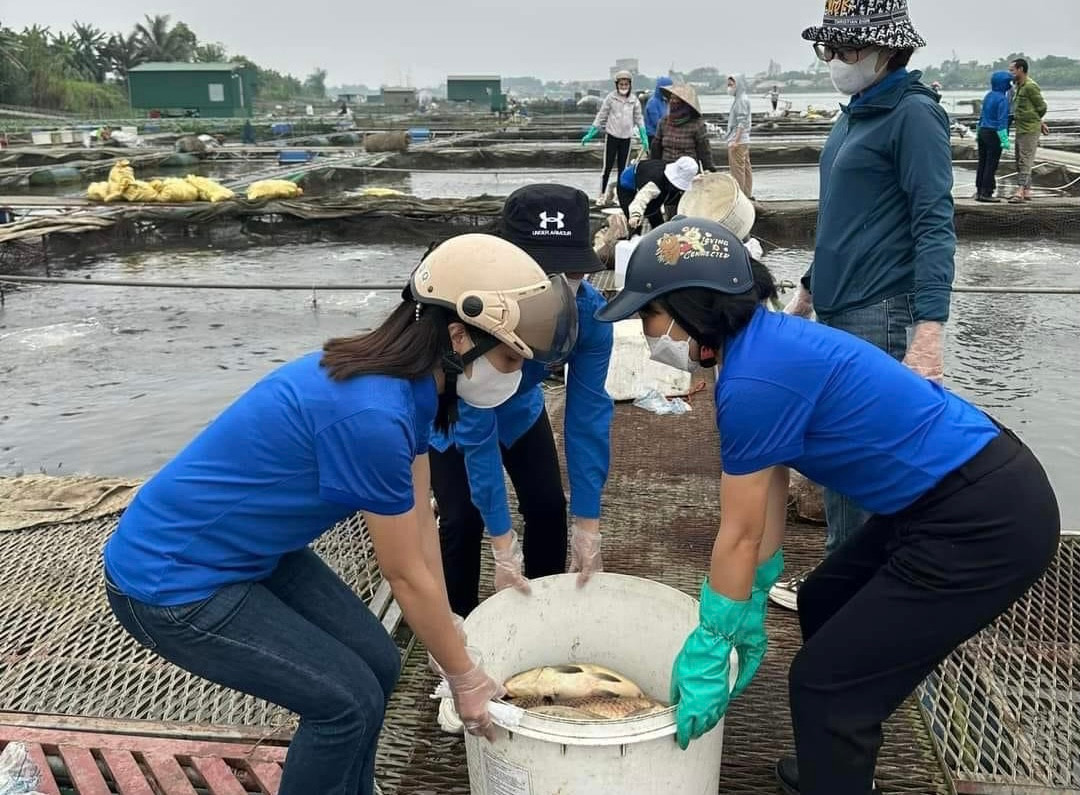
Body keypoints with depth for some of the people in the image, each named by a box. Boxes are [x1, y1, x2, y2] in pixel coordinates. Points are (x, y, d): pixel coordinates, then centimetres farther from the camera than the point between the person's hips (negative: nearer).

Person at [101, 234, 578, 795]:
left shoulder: (406, 381, -5)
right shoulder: (369, 413, -33)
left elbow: (419, 522, 3)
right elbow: (407, 574, -21)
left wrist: (447, 640, 8)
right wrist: (464, 678, -6)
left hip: (247, 553, 9)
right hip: (170, 582, -8)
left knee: (376, 664, 8)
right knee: (348, 700, -6)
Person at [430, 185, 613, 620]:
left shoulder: (589, 312, -33)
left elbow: (588, 416, -25)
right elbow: (476, 432, -37)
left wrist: (586, 526, -22)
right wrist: (503, 545, -32)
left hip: (519, 403, 3)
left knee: (548, 507, 1)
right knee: (463, 519, -10)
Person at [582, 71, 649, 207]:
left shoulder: (634, 100, 4)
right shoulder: (611, 98, -4)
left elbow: (639, 119, 9)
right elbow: (601, 116, -1)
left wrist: (644, 137, 1)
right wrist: (590, 134, -3)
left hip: (626, 138, 3)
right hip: (612, 136, -3)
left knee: (622, 168, 8)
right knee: (608, 167, -3)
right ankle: (602, 194, 5)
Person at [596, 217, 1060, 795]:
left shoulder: (754, 379, -24)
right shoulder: (767, 342, 4)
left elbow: (740, 537, -16)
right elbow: (769, 493, 8)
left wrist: (709, 652, -4)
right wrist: (752, 603, 14)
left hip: (986, 524, -10)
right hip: (963, 494, 10)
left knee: (826, 680, -2)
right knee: (824, 605, 24)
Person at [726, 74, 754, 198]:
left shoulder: (742, 99, -14)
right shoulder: (741, 98, 15)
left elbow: (741, 122, -20)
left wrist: (735, 140, -23)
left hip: (738, 140, -10)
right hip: (744, 140, 10)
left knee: (737, 169, -6)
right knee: (745, 168, 12)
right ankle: (748, 194, 17)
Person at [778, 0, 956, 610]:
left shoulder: (914, 114, -10)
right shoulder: (856, 113, 15)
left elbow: (934, 222, -18)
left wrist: (931, 325, -27)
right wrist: (811, 288, 27)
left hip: (881, 315, -9)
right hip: (839, 311, 9)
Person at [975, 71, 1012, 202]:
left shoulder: (988, 95, 8)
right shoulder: (1002, 99, -15)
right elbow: (1002, 121, -19)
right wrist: (1004, 139, -18)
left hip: (982, 131, 8)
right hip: (994, 134, -8)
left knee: (982, 162, 11)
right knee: (991, 164, -3)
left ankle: (979, 191, 15)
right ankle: (986, 193, -2)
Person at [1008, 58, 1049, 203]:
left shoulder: (1030, 86, -15)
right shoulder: (1019, 87, 14)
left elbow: (1042, 107, -11)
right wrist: (1040, 123, 17)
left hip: (1029, 130, -10)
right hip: (1020, 129, 10)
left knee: (1025, 161, -11)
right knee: (1020, 162, 12)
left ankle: (1020, 192, -15)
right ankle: (1027, 192, 18)